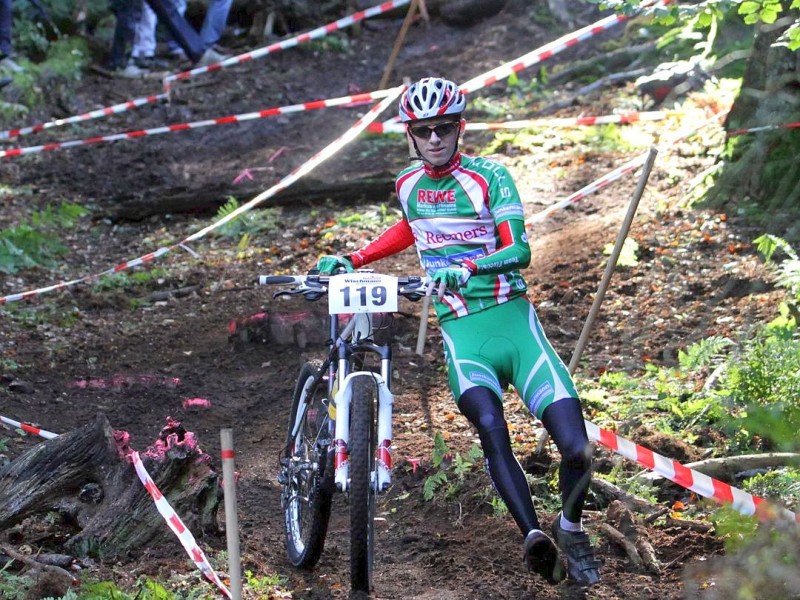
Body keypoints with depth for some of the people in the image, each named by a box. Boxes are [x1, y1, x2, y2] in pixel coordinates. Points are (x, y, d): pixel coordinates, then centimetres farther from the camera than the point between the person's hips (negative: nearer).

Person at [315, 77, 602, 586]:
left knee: (577, 450, -14)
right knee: (490, 427, -32)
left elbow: (519, 250, -15)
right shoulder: (408, 183, 10)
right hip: (462, 332, 2)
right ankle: (533, 537, -32)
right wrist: (352, 261, 23)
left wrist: (469, 267, -33)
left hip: (514, 319, -2)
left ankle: (572, 529, 15)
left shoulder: (489, 177, -3)